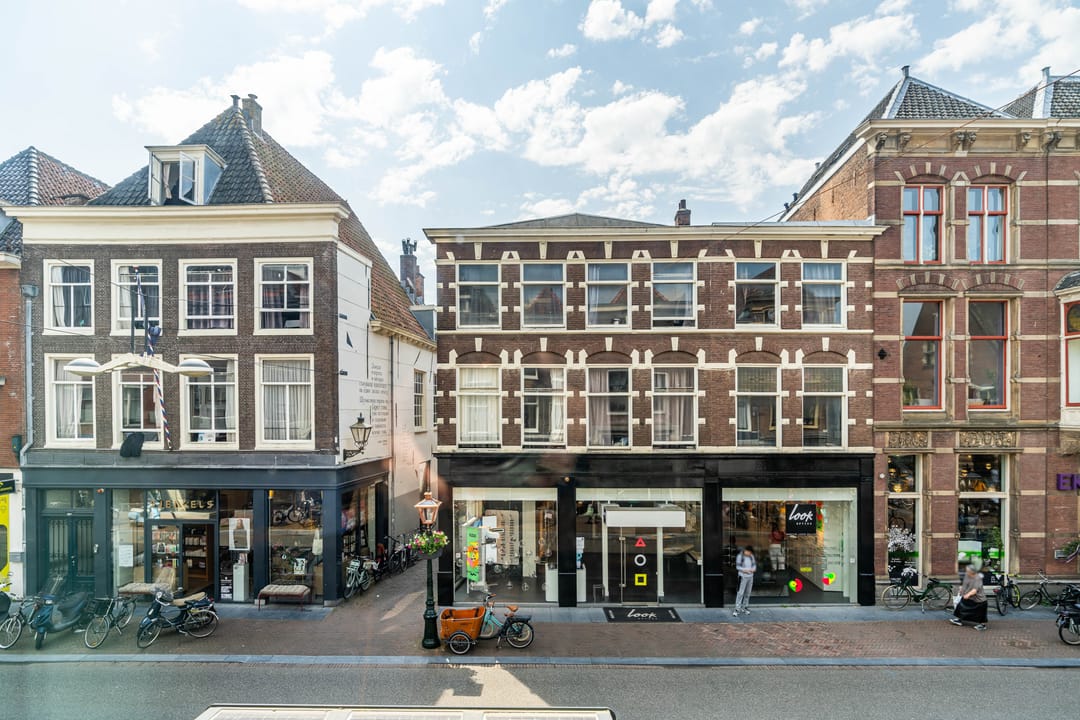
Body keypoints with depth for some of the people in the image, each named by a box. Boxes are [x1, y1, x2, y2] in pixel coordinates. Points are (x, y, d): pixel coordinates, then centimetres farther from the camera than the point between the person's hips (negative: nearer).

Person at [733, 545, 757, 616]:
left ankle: (744, 607, 22)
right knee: (740, 593, -7)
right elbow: (737, 567, -9)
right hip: (743, 577, -5)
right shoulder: (740, 556, -11)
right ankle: (737, 609, -3)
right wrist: (744, 570, -23)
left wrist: (754, 569, -8)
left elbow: (754, 564, 13)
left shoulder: (751, 556, 5)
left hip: (750, 577, 5)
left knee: (747, 593, 10)